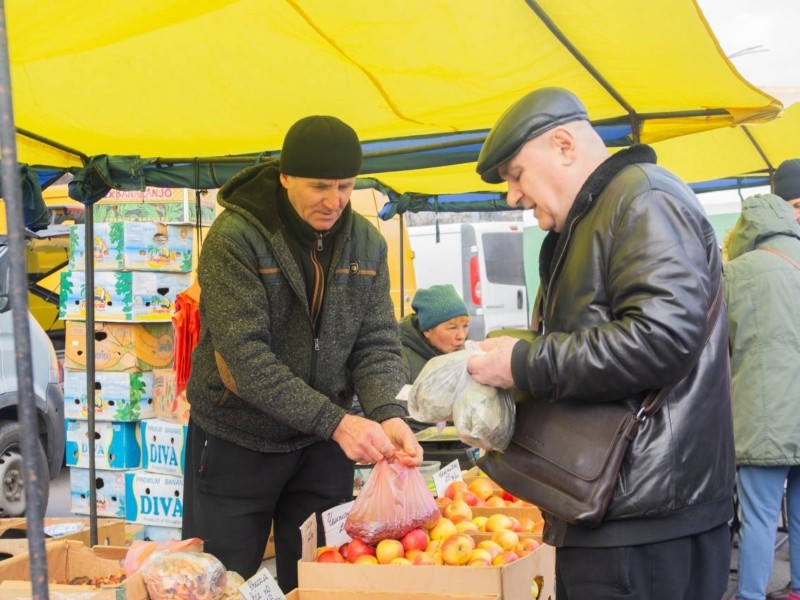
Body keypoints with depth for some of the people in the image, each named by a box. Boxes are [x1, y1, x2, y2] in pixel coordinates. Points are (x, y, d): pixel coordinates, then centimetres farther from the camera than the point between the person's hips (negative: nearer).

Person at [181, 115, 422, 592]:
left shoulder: (367, 243, -1)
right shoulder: (235, 238, -17)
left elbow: (377, 344, -3)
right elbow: (246, 356, -25)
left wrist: (389, 415, -24)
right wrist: (335, 421, -32)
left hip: (323, 446, 4)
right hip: (236, 444, -4)